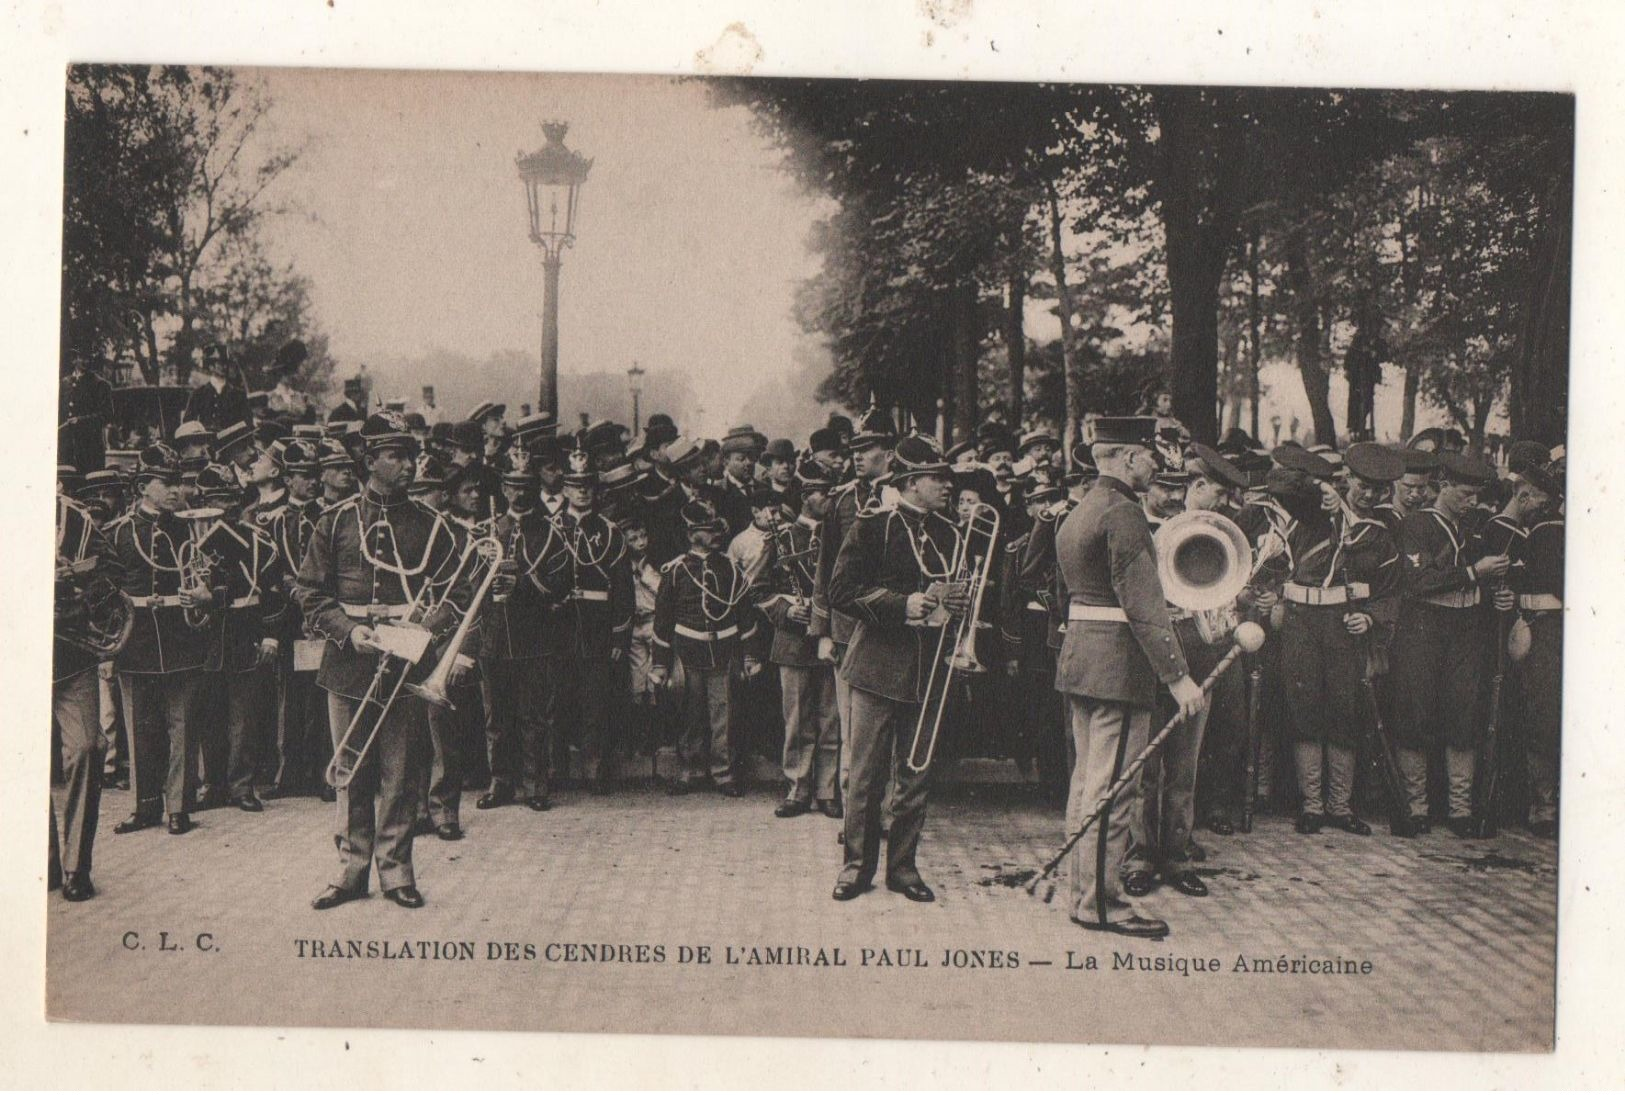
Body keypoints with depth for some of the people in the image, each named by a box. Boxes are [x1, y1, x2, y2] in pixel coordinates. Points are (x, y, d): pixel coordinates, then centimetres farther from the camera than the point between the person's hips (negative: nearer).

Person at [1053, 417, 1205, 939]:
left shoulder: (1079, 512, 15)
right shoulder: (1123, 514, -16)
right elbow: (1144, 607, -21)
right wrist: (1178, 676, -21)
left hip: (1078, 659, 10)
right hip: (1118, 667, -10)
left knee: (1087, 781, 14)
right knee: (1109, 788, -5)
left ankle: (1085, 892, 21)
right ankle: (1101, 902, 0)